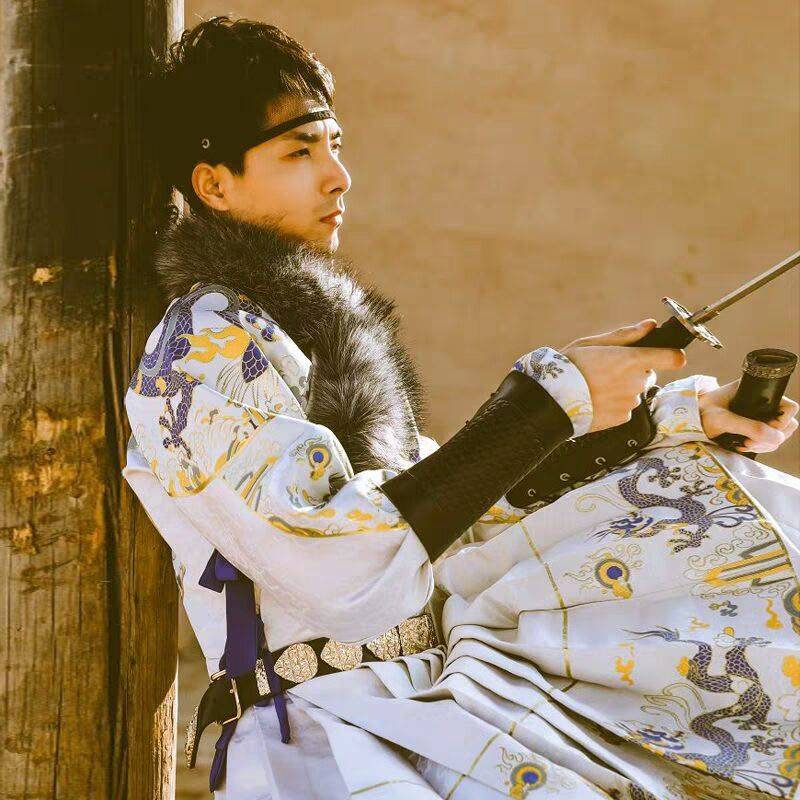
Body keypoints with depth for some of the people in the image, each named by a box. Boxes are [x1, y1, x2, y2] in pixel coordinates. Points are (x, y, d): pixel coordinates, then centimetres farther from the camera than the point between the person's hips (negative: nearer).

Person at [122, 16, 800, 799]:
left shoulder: (308, 324, 16)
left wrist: (673, 416, 15)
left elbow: (442, 498, 20)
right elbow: (337, 568, -23)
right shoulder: (207, 345, -11)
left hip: (432, 688, 9)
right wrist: (550, 398, -19)